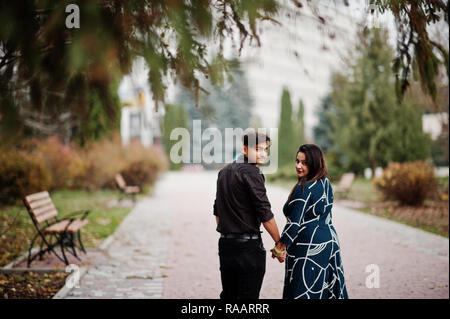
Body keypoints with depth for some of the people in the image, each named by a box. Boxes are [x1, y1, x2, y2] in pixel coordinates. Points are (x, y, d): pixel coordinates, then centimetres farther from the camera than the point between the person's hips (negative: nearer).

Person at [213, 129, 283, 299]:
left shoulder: (224, 171, 13)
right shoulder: (250, 172, -13)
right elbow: (265, 214, -14)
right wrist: (280, 244, -6)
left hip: (225, 244, 8)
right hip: (248, 246, -8)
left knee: (228, 294, 15)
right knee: (248, 296, -2)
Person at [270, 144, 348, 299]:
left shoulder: (303, 189, -19)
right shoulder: (326, 184, 7)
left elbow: (294, 223, -19)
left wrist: (279, 247, -9)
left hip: (309, 247, -9)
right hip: (330, 240, 9)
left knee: (303, 292, -1)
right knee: (327, 289, 16)